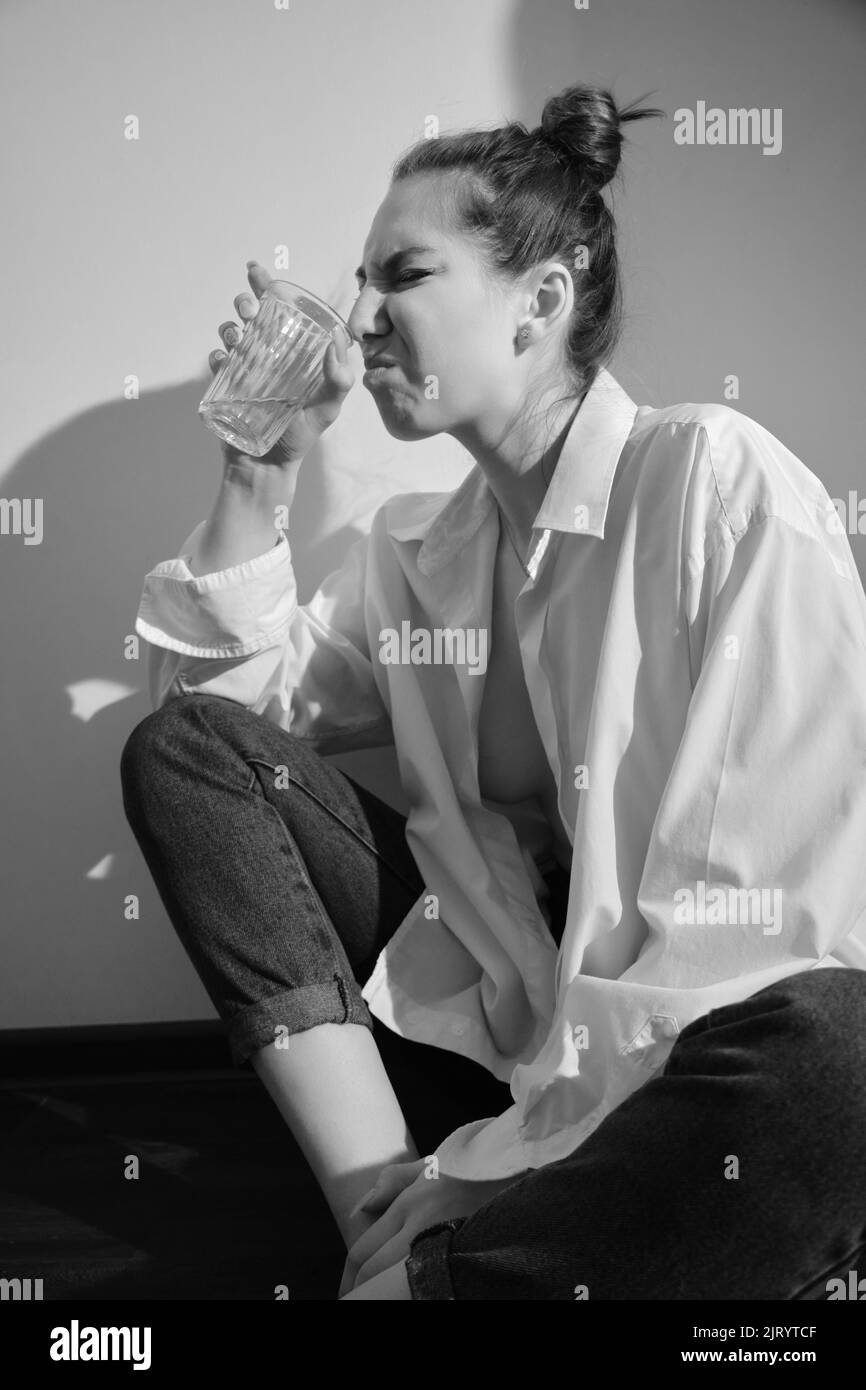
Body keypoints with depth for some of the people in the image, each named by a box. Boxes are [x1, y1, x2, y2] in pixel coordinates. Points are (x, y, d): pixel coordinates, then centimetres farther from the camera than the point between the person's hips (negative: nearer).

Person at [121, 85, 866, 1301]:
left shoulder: (722, 483, -13)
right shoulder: (418, 547, 8)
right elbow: (219, 705, 13)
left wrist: (519, 1145, -22)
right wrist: (263, 472, 1)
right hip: (490, 999, 6)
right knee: (180, 749, -4)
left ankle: (415, 1265, -19)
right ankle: (394, 1214, -15)